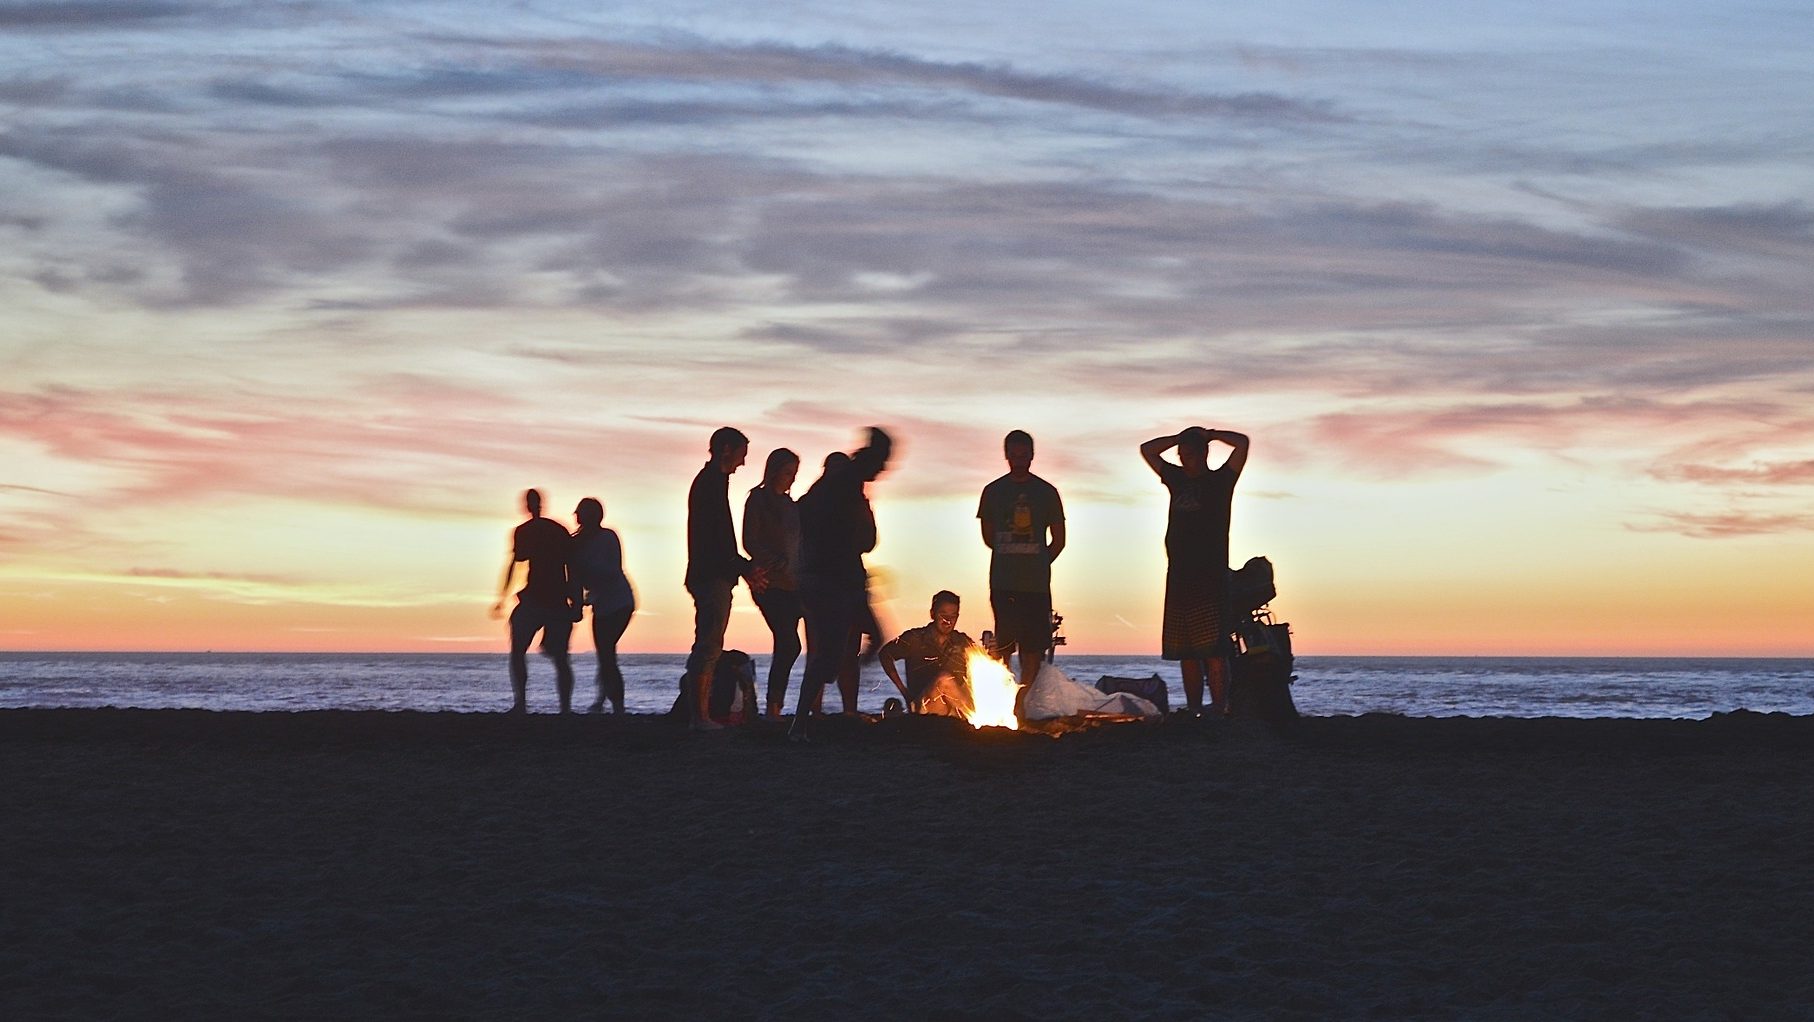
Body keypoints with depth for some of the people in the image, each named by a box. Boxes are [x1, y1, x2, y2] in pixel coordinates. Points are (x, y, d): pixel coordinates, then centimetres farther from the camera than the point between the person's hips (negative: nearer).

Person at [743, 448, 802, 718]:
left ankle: (775, 709, 3)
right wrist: (779, 566, -13)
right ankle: (774, 708, -13)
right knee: (789, 645, -15)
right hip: (770, 584, -7)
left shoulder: (788, 504, 18)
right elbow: (750, 543, -7)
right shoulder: (758, 500, -2)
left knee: (785, 645, 1)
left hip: (791, 585, 7)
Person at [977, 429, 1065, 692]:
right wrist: (1010, 556, 9)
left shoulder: (1047, 492, 7)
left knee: (1033, 644, -3)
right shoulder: (993, 491, 8)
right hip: (1003, 582, 0)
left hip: (1036, 583, 0)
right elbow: (988, 537, 14)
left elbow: (1058, 541, 11)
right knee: (1003, 643, -5)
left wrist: (1039, 563, 7)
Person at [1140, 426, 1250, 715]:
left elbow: (1242, 442, -8)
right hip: (1179, 576, 6)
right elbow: (1147, 449, 26)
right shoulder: (1178, 479, 18)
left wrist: (1208, 434, 5)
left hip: (1211, 577, -6)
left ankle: (1219, 710, -17)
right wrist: (1180, 437, 16)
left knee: (1213, 650, -13)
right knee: (1186, 653, 4)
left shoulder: (1219, 480, 3)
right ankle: (1193, 712, 6)